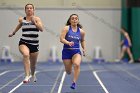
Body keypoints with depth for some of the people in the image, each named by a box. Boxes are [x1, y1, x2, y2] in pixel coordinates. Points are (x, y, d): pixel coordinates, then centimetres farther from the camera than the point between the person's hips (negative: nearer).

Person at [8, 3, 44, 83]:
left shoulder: (37, 19, -2)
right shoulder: (21, 20, 4)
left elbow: (41, 29, -16)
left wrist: (34, 22, -27)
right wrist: (13, 33, 40)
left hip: (34, 44, 0)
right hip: (23, 43, 0)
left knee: (33, 64, 15)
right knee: (26, 54, -34)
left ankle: (33, 74, 50)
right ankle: (27, 76, -37)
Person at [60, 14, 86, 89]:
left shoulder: (81, 31, 3)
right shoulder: (66, 28, -5)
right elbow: (61, 39, -14)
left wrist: (84, 49, 9)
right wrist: (68, 43, -31)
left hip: (76, 51, 1)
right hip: (66, 51, -1)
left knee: (77, 64, -31)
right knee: (68, 72, 8)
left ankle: (74, 82, -24)